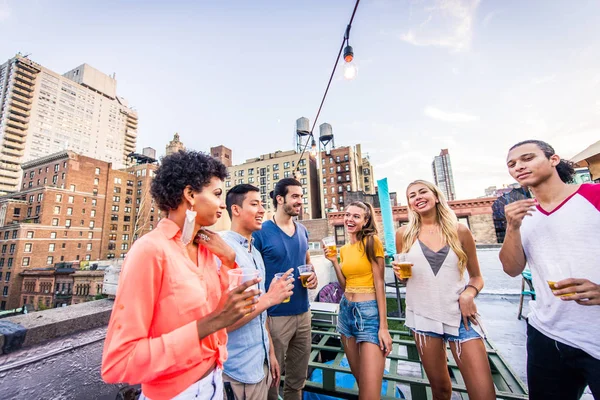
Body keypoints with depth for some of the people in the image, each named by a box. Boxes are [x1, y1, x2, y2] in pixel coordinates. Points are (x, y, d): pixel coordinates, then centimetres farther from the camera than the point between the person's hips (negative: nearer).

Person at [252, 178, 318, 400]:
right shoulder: (261, 232, -13)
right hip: (276, 315, -5)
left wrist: (313, 276, -4)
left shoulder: (302, 231, 4)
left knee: (298, 379, 23)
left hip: (303, 312, 6)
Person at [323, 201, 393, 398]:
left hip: (369, 312, -6)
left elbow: (379, 284, -12)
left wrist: (383, 326, -14)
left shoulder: (372, 241, -10)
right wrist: (334, 262, -1)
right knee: (359, 378, 20)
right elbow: (345, 284, 10)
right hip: (346, 311, 7)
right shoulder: (344, 249, 9)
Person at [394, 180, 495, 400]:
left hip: (459, 315, 0)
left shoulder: (459, 231, -1)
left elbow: (476, 276, 8)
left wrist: (469, 293, -12)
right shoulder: (404, 234, -1)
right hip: (423, 316, 1)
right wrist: (399, 272, -12)